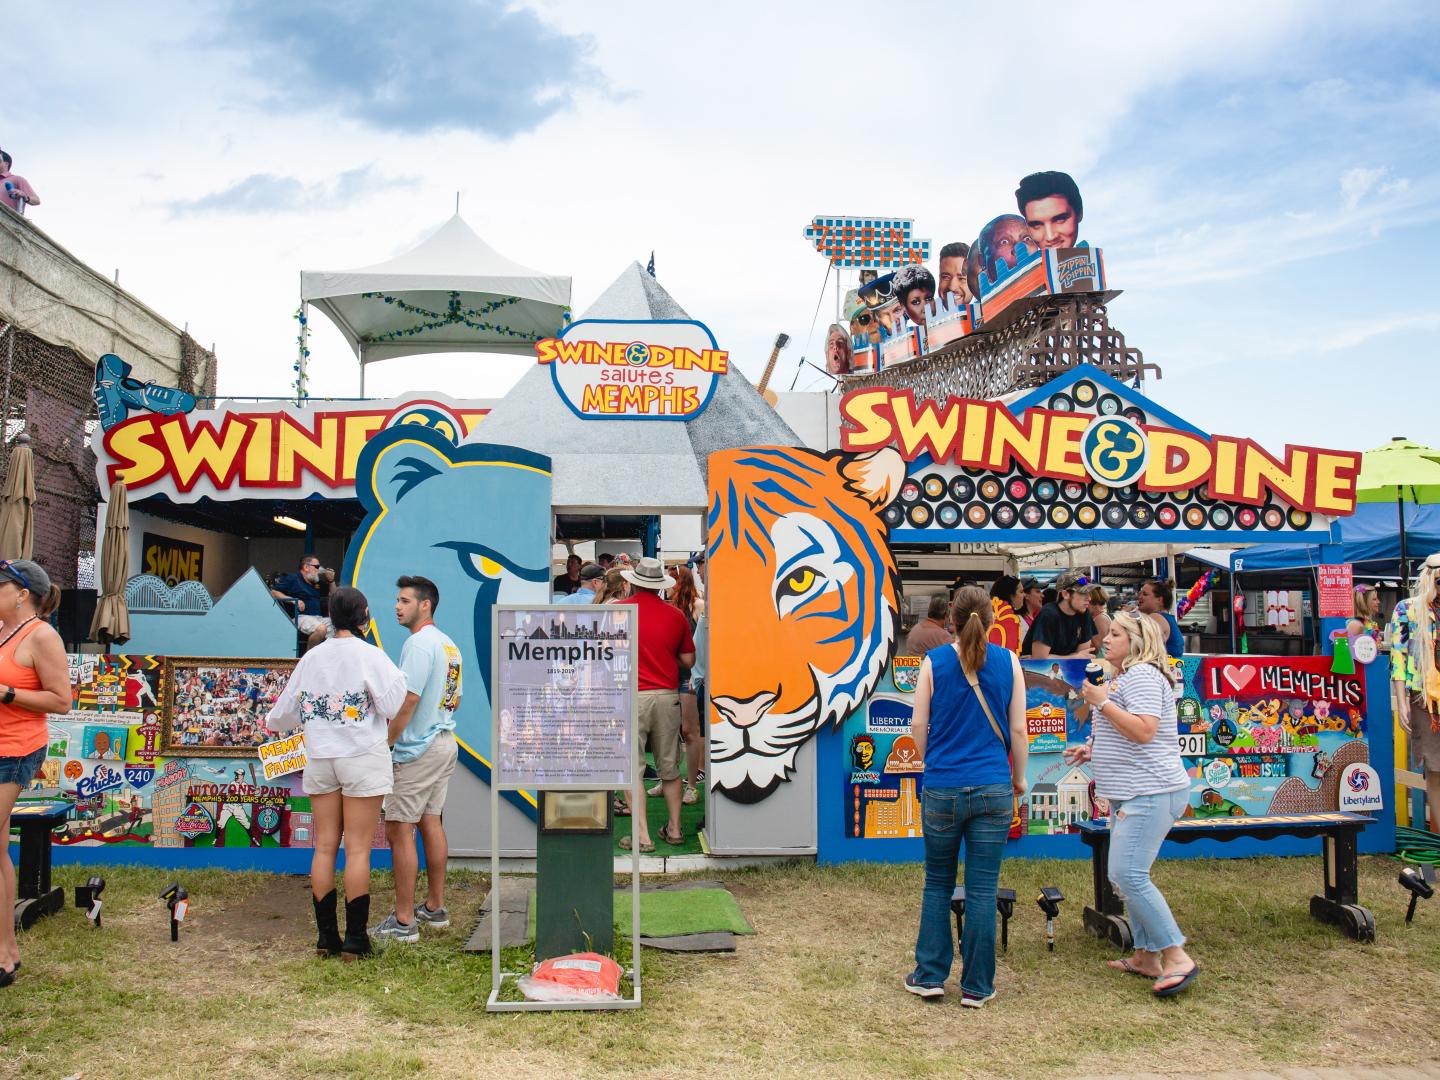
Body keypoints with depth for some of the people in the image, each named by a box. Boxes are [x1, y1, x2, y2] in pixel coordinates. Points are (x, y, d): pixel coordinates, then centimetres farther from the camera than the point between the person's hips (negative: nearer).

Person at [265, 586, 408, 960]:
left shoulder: (312, 657, 8)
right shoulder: (370, 656, -9)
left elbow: (287, 709, 19)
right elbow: (391, 707, -12)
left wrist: (271, 723, 41)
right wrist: (399, 677, 6)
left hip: (320, 759, 5)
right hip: (363, 759, -5)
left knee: (324, 847, 8)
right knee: (358, 850, -1)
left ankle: (326, 937, 14)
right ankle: (355, 939, 3)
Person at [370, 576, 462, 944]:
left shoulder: (418, 643, -15)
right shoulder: (449, 644, 13)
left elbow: (408, 700, -20)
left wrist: (386, 743, -14)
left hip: (417, 750, -10)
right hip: (445, 744, 10)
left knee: (399, 830, -4)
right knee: (431, 824, 15)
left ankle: (403, 921, -2)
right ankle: (435, 908, 23)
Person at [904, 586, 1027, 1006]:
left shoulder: (935, 661, -2)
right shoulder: (1008, 661, 0)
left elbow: (918, 725, 2)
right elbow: (1018, 729, 2)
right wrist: (1019, 778, 15)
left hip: (941, 790, 0)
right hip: (993, 790, 0)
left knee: (938, 884, 15)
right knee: (982, 890, 6)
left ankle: (929, 975, 19)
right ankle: (976, 986, 14)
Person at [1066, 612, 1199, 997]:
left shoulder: (1142, 675, -13)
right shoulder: (1126, 676, 22)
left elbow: (1144, 732, -25)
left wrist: (1102, 703, -20)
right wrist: (1093, 749, 17)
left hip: (1150, 794, -12)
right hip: (1132, 795, 12)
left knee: (1127, 874, -17)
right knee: (1126, 875, 14)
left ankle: (1177, 957, -12)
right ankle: (1146, 956, 21)